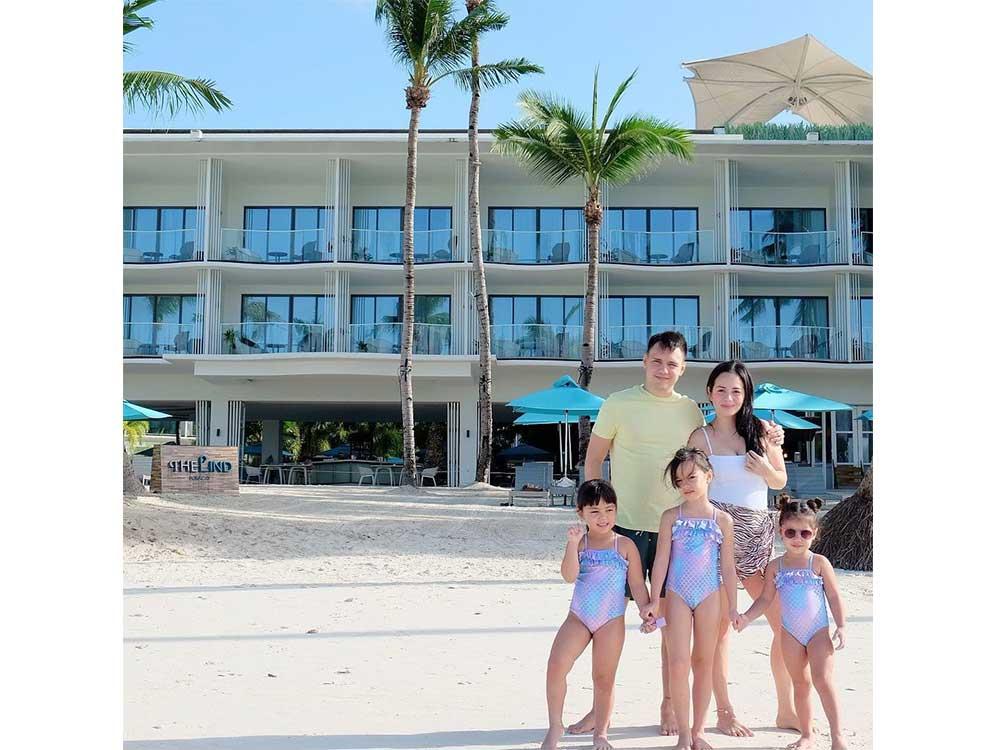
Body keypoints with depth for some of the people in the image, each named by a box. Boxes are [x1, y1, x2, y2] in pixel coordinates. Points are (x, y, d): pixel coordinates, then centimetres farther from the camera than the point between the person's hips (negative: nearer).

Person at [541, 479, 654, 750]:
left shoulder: (625, 545, -1)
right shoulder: (579, 543, 1)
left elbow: (637, 585, 3)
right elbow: (569, 576, -13)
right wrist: (572, 544, -22)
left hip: (611, 620, -1)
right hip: (578, 616, 1)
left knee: (604, 678, 6)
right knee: (556, 664, -15)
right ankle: (555, 726, 1)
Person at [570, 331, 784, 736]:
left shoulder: (690, 410, 7)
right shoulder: (619, 404, -2)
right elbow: (593, 460, 3)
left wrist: (765, 440, 7)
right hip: (626, 525, -2)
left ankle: (669, 704, 23)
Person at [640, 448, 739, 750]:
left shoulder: (723, 519, 2)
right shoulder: (671, 517, 1)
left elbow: (728, 566, 5)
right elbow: (661, 559, -1)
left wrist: (732, 607, 3)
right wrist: (654, 600, -4)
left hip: (709, 595, 1)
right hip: (677, 595, -1)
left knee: (703, 664, 7)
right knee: (679, 664, -7)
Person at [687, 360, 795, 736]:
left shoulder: (762, 429, 7)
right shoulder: (700, 437, 0)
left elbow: (781, 481, 15)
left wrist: (766, 471, -7)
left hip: (758, 534, 3)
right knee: (720, 624, 1)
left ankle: (786, 710, 17)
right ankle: (724, 713, 13)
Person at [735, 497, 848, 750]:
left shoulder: (819, 563, -4)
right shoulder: (775, 566, 2)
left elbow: (834, 597, -2)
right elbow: (765, 599, 6)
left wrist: (840, 626, -11)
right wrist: (747, 617, -8)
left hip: (819, 631, -3)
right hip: (791, 633, 3)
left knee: (823, 680, -12)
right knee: (800, 684, 11)